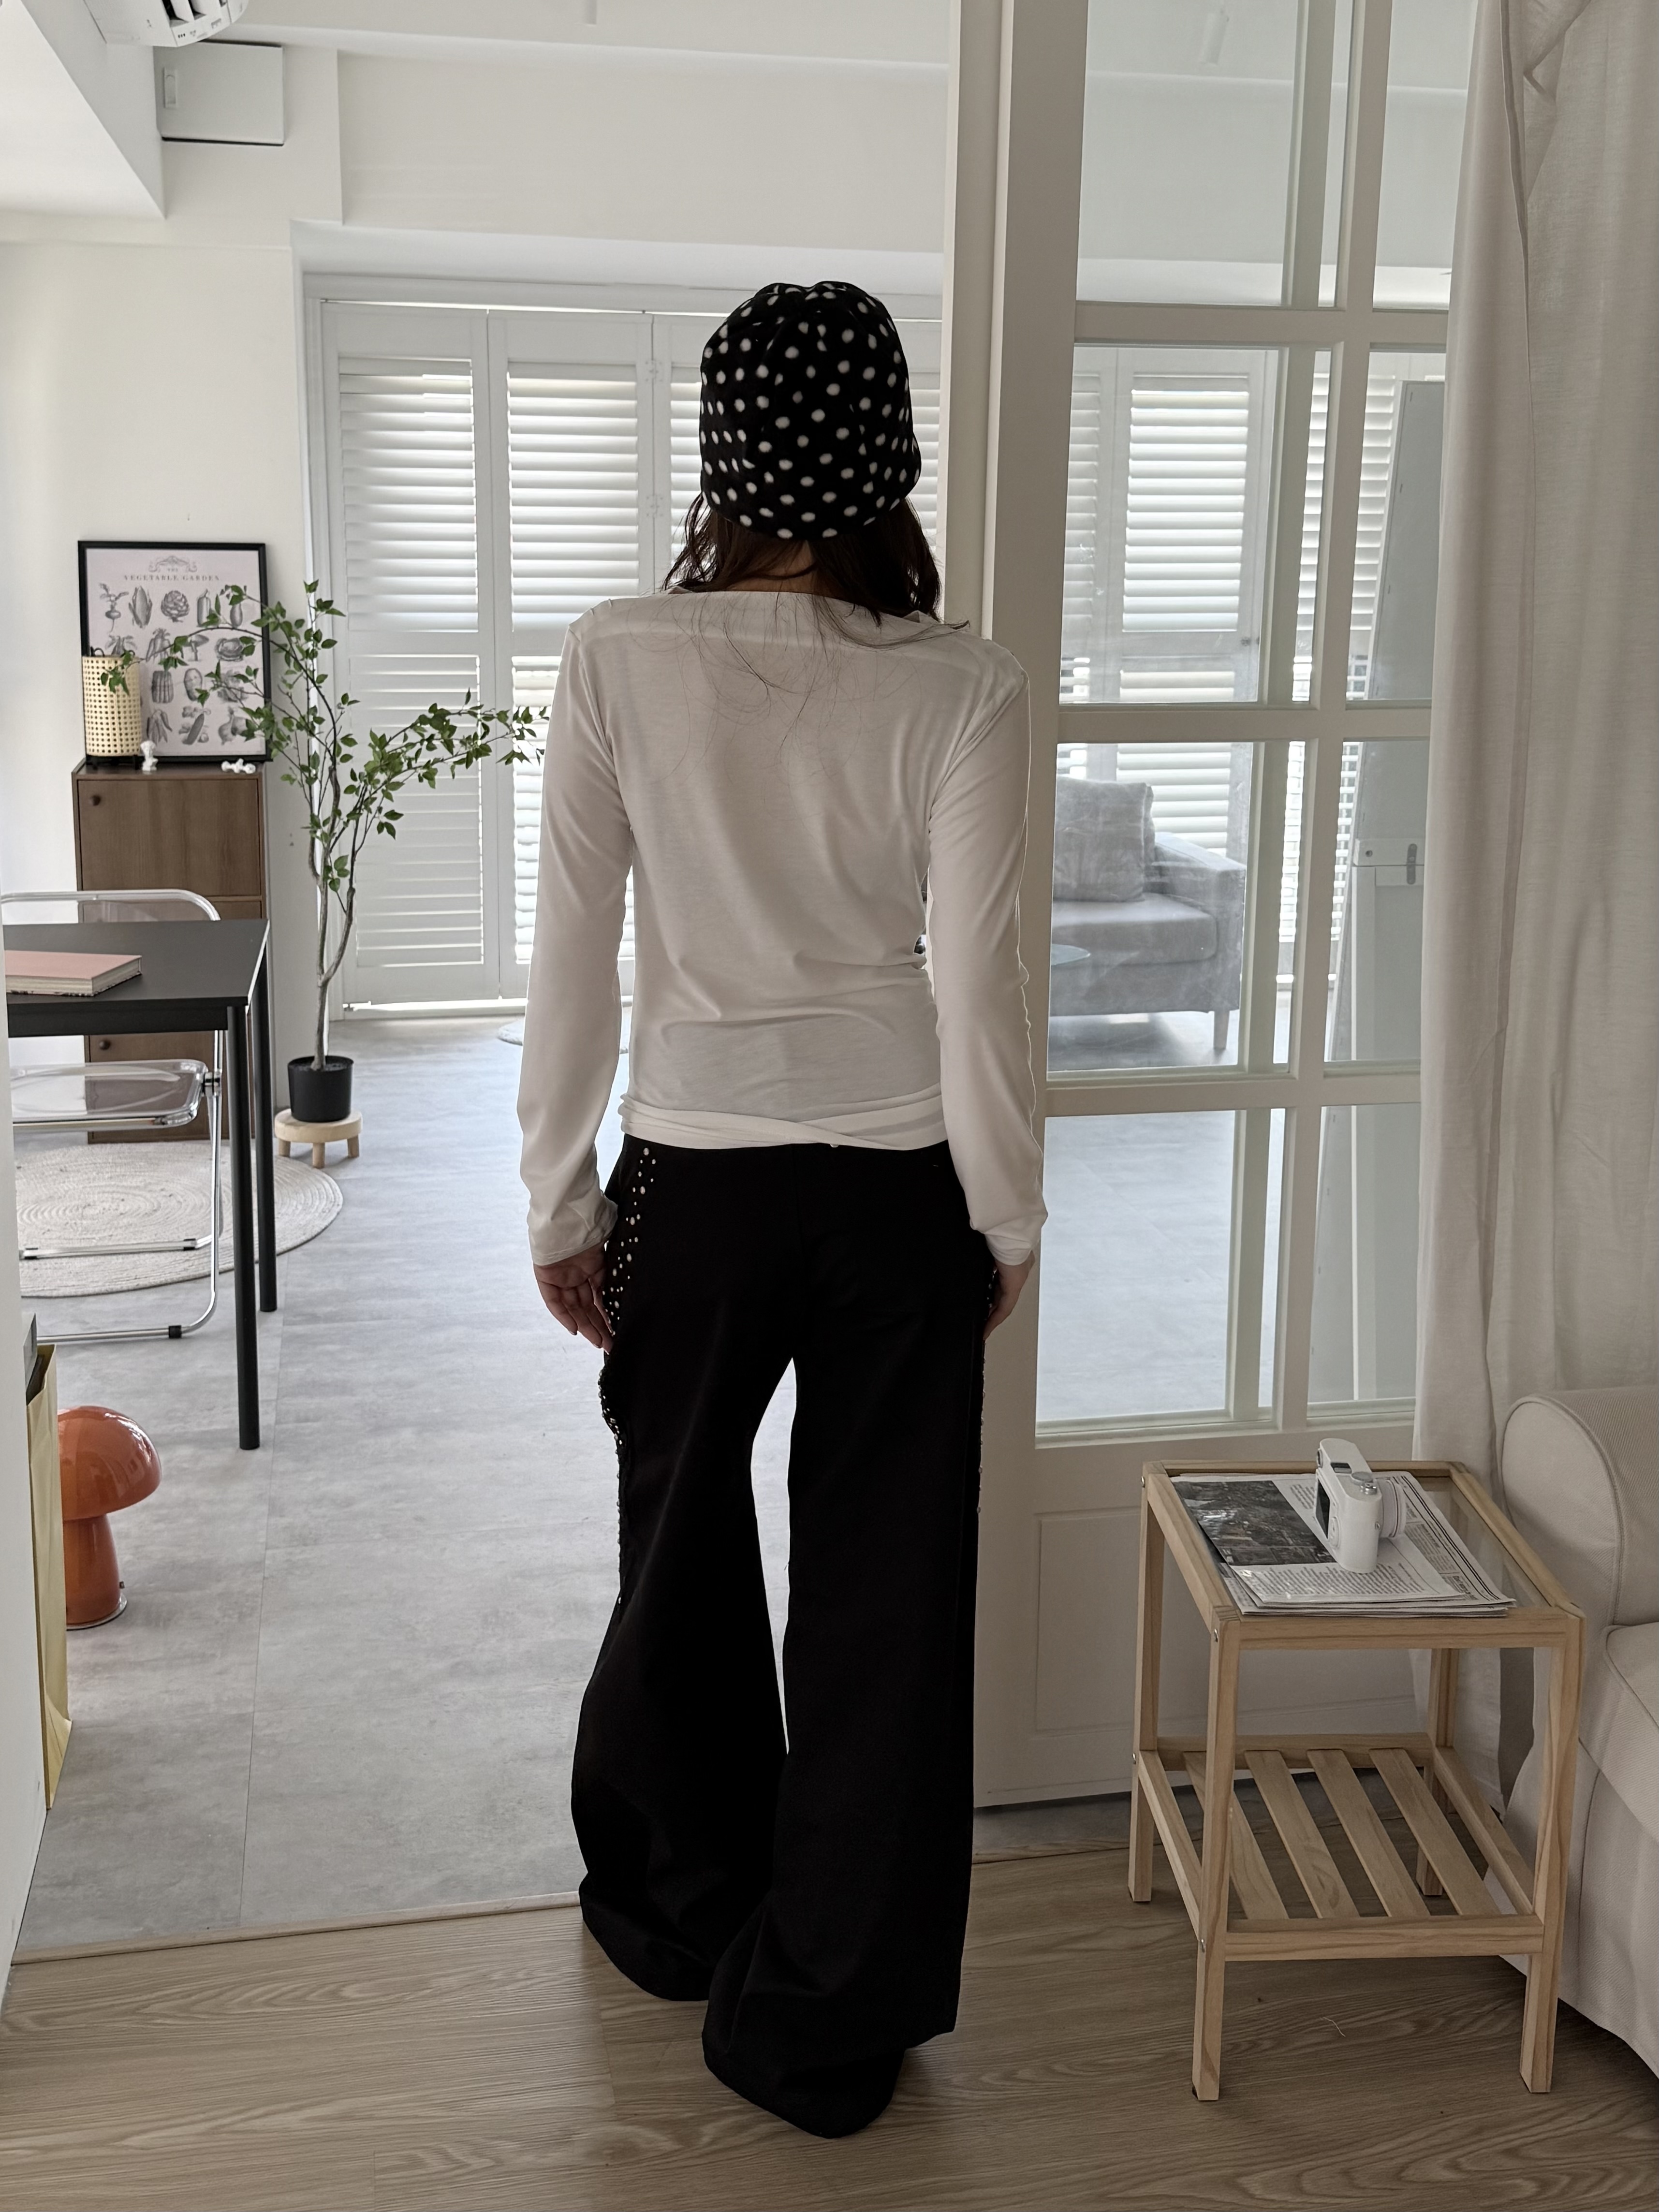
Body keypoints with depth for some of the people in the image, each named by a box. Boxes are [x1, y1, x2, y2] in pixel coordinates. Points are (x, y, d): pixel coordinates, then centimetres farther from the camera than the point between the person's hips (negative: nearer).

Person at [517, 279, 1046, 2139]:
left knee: (683, 1550, 21)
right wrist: (1008, 1217, 2)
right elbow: (975, 978, -11)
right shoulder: (960, 688, -11)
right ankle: (824, 2022, 23)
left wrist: (563, 1204, 3)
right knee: (883, 1585, 10)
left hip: (696, 1178, 1)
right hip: (903, 1188, 0)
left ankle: (676, 1906, 43)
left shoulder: (617, 662, -10)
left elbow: (573, 961, -7)